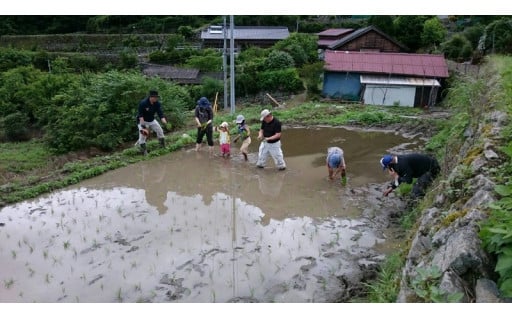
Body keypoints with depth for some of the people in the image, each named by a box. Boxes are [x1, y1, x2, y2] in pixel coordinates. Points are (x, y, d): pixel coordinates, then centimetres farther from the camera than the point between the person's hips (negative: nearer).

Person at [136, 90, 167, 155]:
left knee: (160, 130, -1)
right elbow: (140, 115, -24)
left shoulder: (157, 103, -13)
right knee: (143, 135, -10)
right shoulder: (143, 103, -27)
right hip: (142, 121, -5)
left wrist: (163, 120, -36)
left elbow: (160, 113, -16)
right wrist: (143, 125, -29)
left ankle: (163, 146, 14)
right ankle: (144, 152, 0)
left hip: (152, 120, 5)